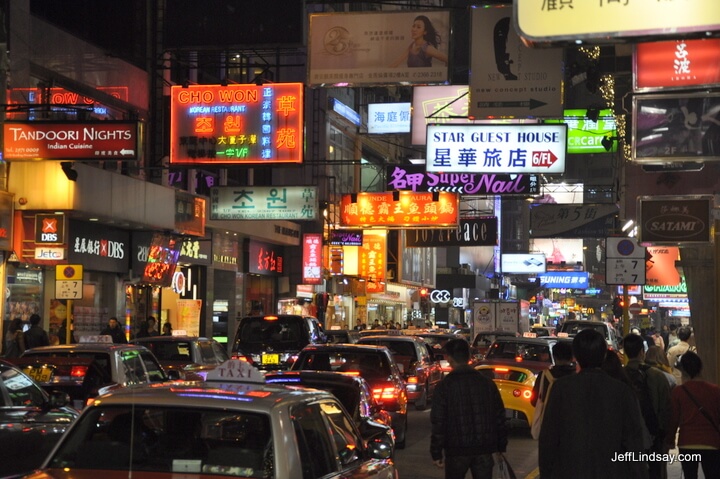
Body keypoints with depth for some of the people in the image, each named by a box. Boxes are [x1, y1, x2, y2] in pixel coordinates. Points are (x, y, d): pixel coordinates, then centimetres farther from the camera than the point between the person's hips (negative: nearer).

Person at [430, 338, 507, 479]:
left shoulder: (444, 386, -8)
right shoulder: (487, 383, 4)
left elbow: (438, 423, -9)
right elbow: (500, 418, 6)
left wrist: (436, 453, -3)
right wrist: (501, 447, 13)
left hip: (456, 451, -2)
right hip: (484, 449, 3)